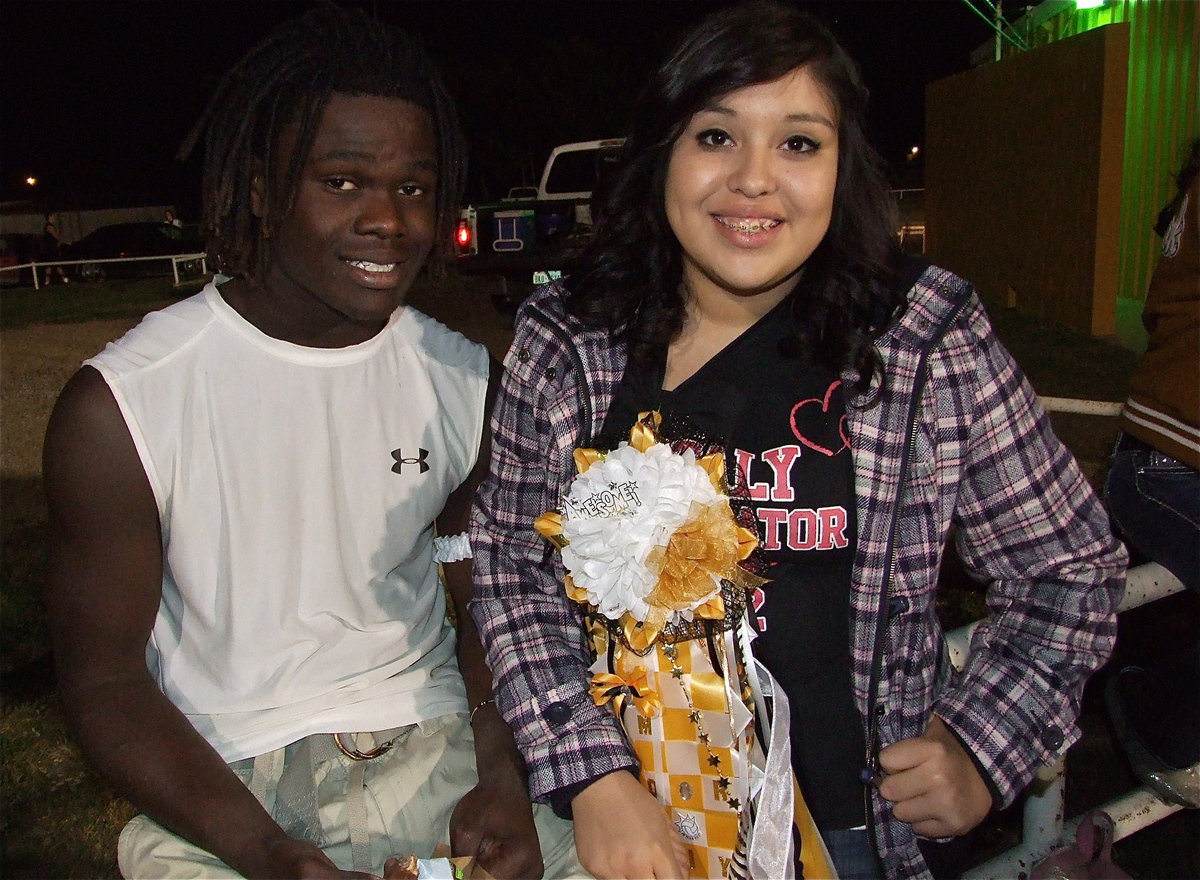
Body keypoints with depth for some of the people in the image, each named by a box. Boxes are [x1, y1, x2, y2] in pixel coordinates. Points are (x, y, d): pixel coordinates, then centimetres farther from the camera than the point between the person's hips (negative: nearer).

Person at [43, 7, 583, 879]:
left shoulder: (464, 379, 0)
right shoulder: (119, 405, -10)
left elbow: (488, 601, 8)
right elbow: (102, 675, -6)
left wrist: (504, 776, -8)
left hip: (430, 747, 2)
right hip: (219, 789, -1)